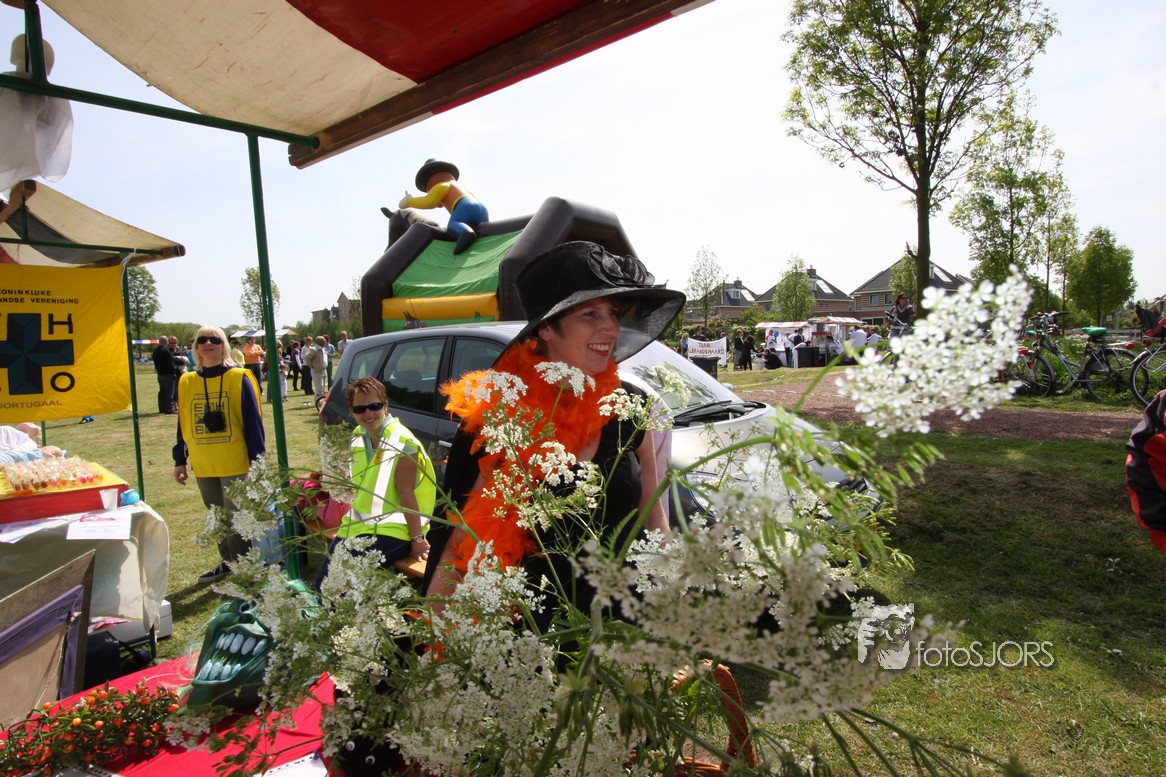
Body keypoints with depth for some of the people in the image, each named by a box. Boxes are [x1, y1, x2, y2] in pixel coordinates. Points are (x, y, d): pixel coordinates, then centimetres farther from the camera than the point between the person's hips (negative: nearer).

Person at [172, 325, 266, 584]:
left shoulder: (239, 378, -7)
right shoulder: (186, 382, 6)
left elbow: (253, 421, -8)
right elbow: (183, 424, 11)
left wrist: (257, 460, -11)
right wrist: (180, 460, 11)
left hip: (235, 465, -5)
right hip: (203, 466, 5)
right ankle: (227, 562, 32)